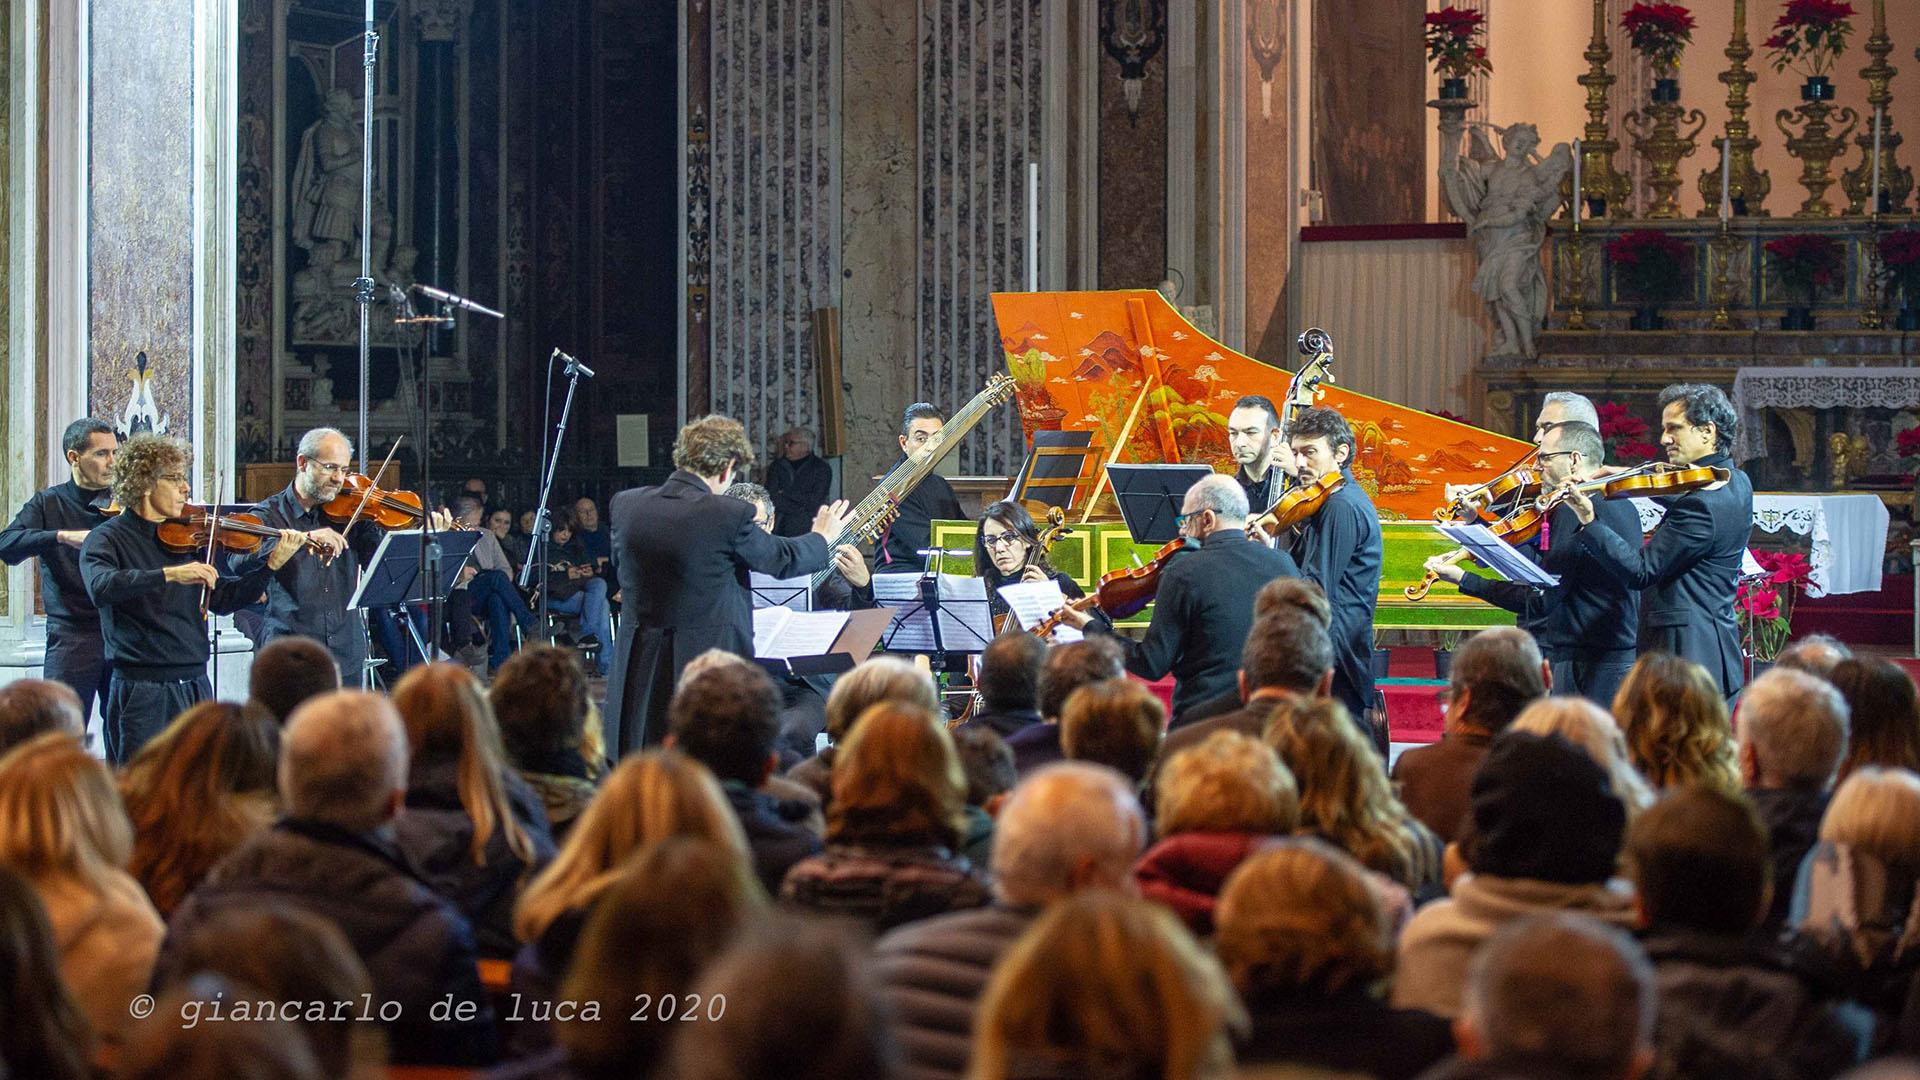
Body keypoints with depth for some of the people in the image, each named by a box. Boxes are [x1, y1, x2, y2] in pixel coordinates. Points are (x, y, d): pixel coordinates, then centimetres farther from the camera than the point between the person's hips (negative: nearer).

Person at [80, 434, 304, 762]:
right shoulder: (107, 538, -5)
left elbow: (221, 598, 12)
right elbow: (101, 588, -25)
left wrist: (273, 563, 1)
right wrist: (169, 574, -33)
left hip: (195, 686, 5)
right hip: (141, 694, -5)